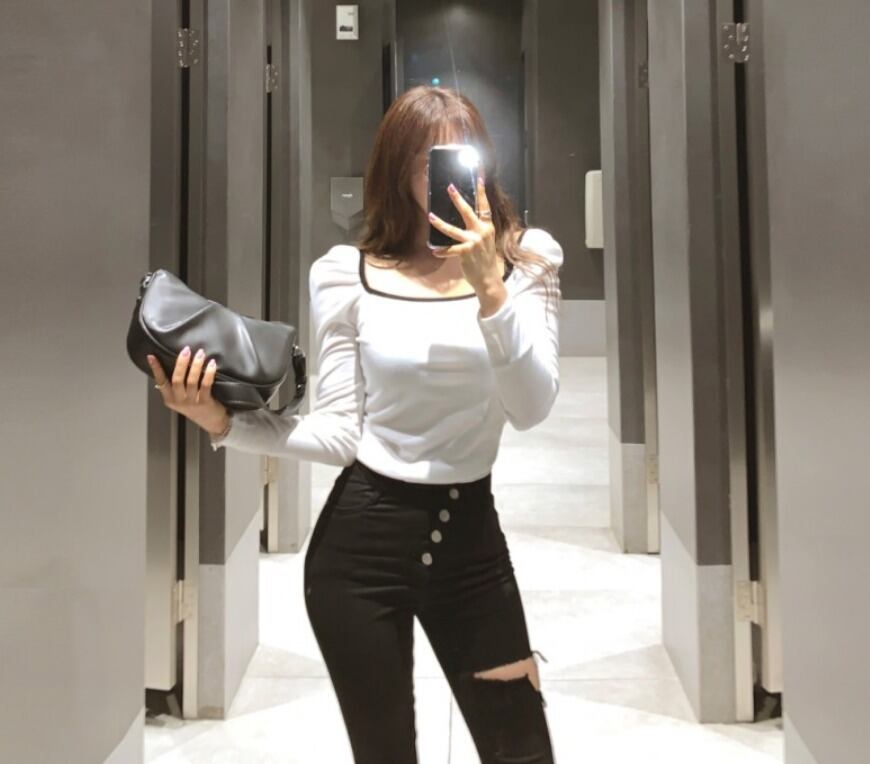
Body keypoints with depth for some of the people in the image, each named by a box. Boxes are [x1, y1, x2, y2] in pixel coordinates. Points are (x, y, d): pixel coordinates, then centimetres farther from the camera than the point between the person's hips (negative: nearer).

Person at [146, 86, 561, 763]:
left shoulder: (525, 259, -2)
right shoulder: (348, 273, -4)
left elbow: (532, 409, -14)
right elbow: (340, 433, -5)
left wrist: (489, 287, -25)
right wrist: (222, 422, -17)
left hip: (472, 534, 1)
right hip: (362, 537, -1)